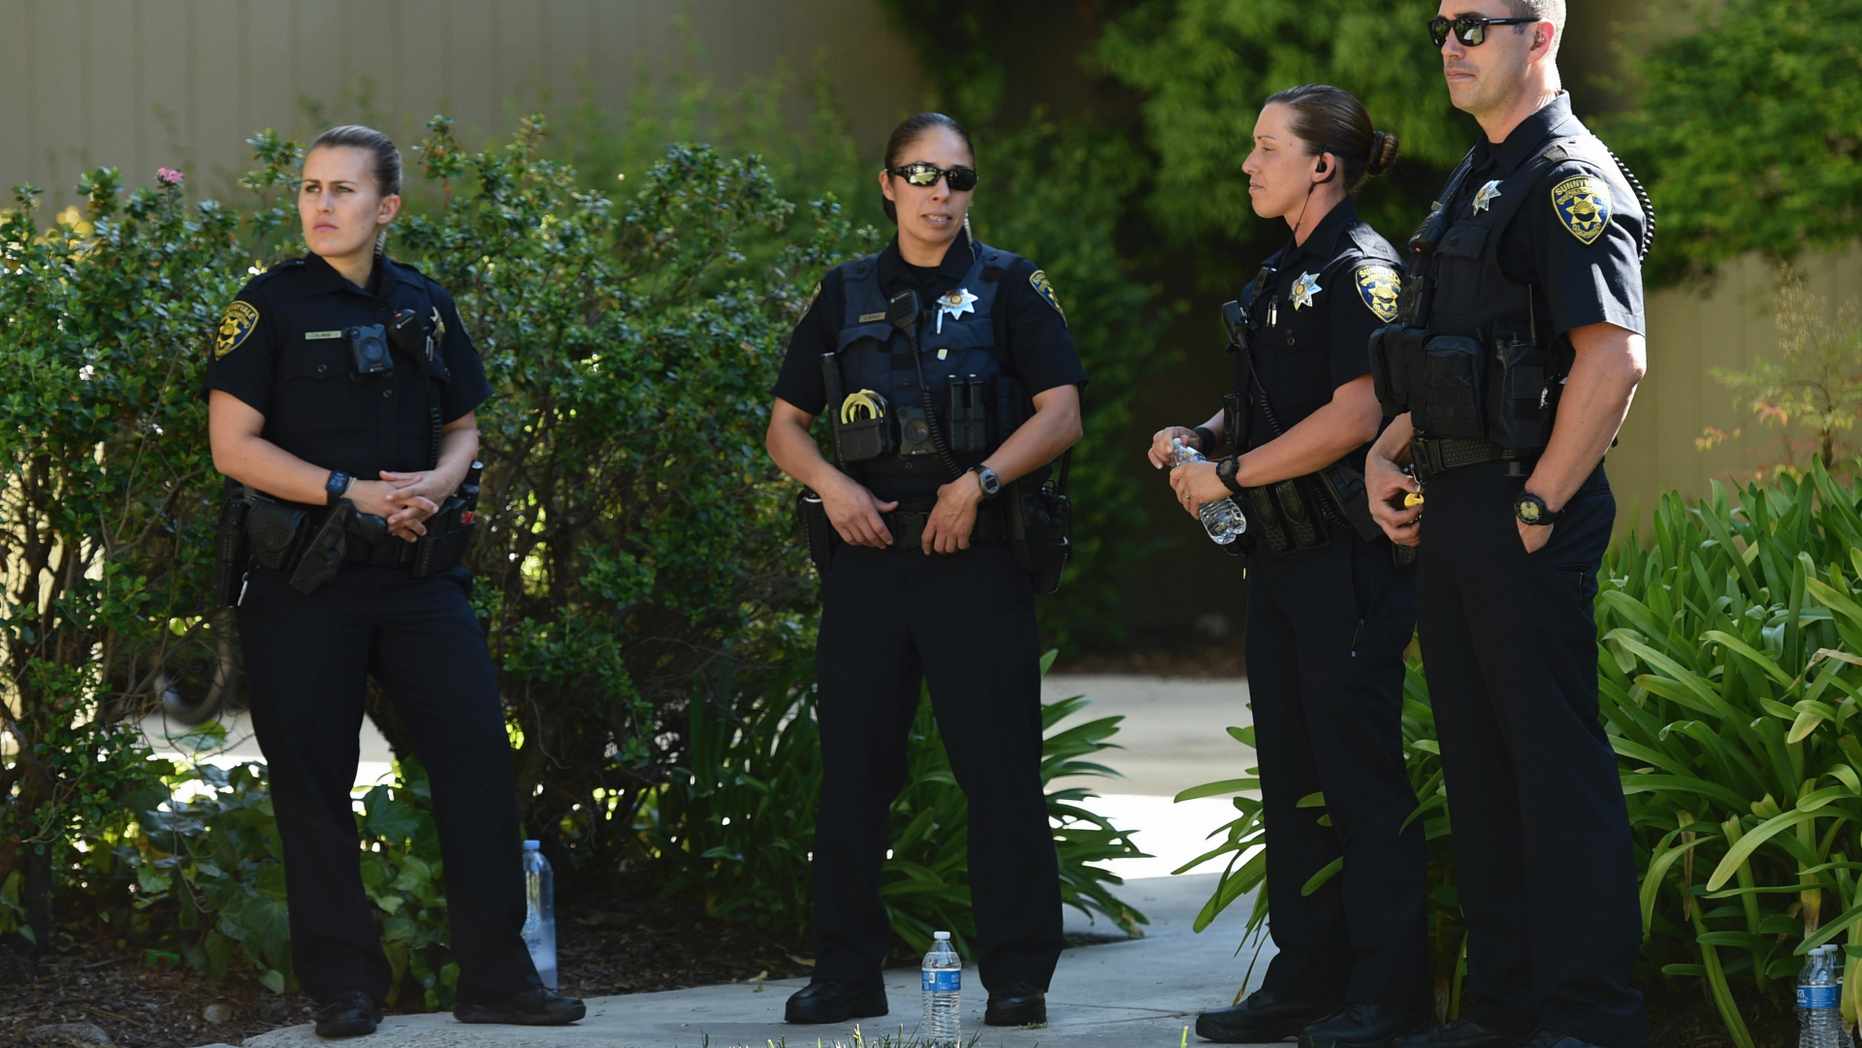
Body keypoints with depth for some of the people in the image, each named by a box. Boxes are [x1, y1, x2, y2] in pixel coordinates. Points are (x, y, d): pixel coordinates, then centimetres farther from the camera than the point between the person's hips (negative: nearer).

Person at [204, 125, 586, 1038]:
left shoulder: (424, 307, 10)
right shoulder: (270, 306, -3)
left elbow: (462, 425, 19)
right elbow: (234, 447, -8)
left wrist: (439, 480, -5)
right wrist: (354, 494, -15)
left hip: (416, 569, 3)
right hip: (305, 581, -3)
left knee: (477, 751, -3)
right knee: (314, 775, 0)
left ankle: (495, 978, 4)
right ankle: (343, 985, 10)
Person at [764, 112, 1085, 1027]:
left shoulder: (1008, 287, 5)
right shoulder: (847, 295, 13)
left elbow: (1060, 413, -2)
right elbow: (786, 423, 15)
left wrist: (979, 482, -15)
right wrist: (831, 485, -4)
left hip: (976, 553, -3)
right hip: (867, 550, 3)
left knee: (998, 767, -5)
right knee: (853, 769, 5)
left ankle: (1017, 975, 1)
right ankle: (846, 973, 13)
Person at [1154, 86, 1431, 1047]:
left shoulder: (1360, 269, -12)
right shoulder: (1284, 274, 17)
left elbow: (1354, 415, -21)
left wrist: (1231, 474, -16)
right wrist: (1201, 439, 6)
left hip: (1347, 552, -10)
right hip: (1280, 553, 10)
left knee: (1359, 770, -6)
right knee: (1290, 774, 11)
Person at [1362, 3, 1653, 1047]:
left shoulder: (1571, 181, -13)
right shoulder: (1476, 179, 18)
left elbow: (1613, 360, -23)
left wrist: (1539, 508, -20)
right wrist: (1388, 452, 10)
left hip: (1527, 517, -10)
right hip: (1448, 513, 10)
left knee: (1559, 764, -6)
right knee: (1479, 764, 13)